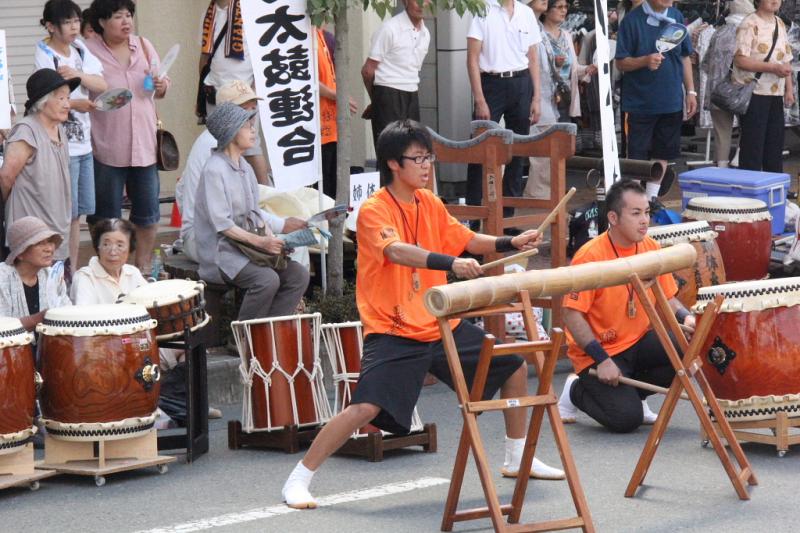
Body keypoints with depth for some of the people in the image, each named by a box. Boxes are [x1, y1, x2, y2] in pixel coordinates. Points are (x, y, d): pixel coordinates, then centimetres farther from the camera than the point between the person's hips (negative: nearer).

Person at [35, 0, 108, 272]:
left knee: (79, 212, 11)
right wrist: (75, 104, -28)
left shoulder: (80, 50, 8)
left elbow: (102, 85, 0)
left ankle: (73, 270, 19)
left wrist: (76, 74, -17)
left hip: (84, 142, 7)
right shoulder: (44, 56, -10)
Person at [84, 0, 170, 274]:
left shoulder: (144, 46, 8)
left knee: (147, 212, 10)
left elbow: (158, 91, 18)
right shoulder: (89, 51, -7)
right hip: (106, 146, -4)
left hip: (144, 144, 4)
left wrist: (162, 87, -3)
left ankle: (143, 267, 24)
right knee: (105, 219, 3)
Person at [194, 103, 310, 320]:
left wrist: (270, 237, -3)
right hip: (221, 252, -9)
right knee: (267, 280, -29)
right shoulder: (214, 170, -15)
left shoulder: (245, 168, 14)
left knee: (298, 274, -7)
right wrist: (260, 241, -24)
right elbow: (222, 224, -19)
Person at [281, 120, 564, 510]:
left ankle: (517, 458, 31)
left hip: (442, 326, 8)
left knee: (514, 368, 13)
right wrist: (451, 263, -48)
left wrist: (510, 243, 1)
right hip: (394, 334, -8)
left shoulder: (430, 204, 8)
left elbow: (466, 240, 19)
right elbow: (397, 251, -34)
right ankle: (299, 479, -10)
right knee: (366, 408, -24)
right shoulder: (374, 211, -15)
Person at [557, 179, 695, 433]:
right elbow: (572, 314, -19)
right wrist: (601, 360, -23)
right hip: (597, 352, -6)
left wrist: (685, 317, -14)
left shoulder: (652, 248, -1)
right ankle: (576, 390, 11)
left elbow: (668, 298, 8)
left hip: (639, 341, 6)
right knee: (626, 418, -21)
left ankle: (632, 391, 6)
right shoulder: (590, 256, -19)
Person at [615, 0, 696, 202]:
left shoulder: (677, 17, 5)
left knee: (663, 154, 12)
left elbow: (685, 58, 13)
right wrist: (645, 60, -25)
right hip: (641, 101, -5)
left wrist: (691, 91, 9)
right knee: (637, 157, -1)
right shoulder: (632, 20, -9)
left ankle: (652, 199, 23)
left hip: (671, 101, 5)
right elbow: (620, 63, -8)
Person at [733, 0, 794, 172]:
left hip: (776, 93, 7)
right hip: (754, 93, -7)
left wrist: (789, 89, 8)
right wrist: (773, 68, -21)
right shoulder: (750, 24, -10)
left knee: (775, 143, 9)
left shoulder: (780, 24, 13)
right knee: (752, 145, -4)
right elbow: (740, 60, -17)